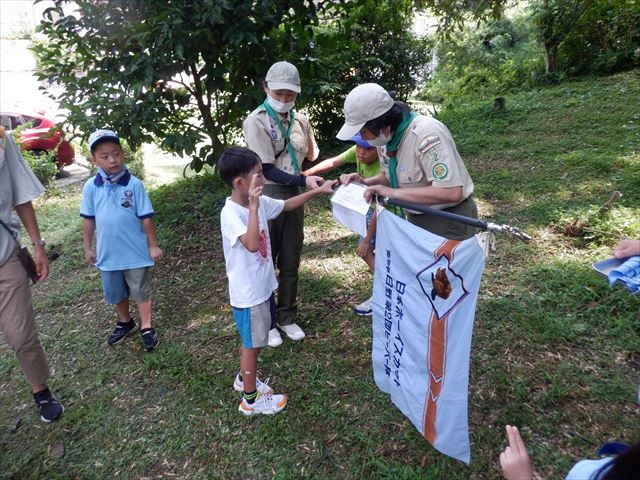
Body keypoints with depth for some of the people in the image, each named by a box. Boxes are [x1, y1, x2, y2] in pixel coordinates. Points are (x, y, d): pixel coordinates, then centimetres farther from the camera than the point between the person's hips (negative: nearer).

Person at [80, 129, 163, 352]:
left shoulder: (134, 185, -13)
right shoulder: (91, 187, -5)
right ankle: (125, 323, 43)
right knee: (116, 293, 20)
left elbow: (146, 217, -8)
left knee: (141, 291, 10)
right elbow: (89, 220, 4)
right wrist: (87, 248, 9)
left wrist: (153, 245, -5)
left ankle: (146, 328, 26)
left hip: (135, 252, -3)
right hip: (107, 253, 3)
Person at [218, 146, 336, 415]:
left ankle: (244, 379, 48)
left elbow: (287, 205, 15)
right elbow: (252, 244, -40)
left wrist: (317, 191, 10)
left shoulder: (260, 202, -2)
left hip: (264, 286, 8)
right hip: (248, 293, -8)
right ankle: (251, 399, 29)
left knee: (255, 341, 24)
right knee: (252, 344, 9)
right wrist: (253, 206, -40)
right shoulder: (230, 213, -26)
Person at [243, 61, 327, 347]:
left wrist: (305, 128, 6)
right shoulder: (256, 121, -12)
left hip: (294, 195, 5)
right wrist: (303, 180, -27)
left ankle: (287, 317, 28)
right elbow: (267, 169, -18)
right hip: (267, 196, -5)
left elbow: (311, 157, 18)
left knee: (290, 261, 12)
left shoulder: (300, 119, 6)